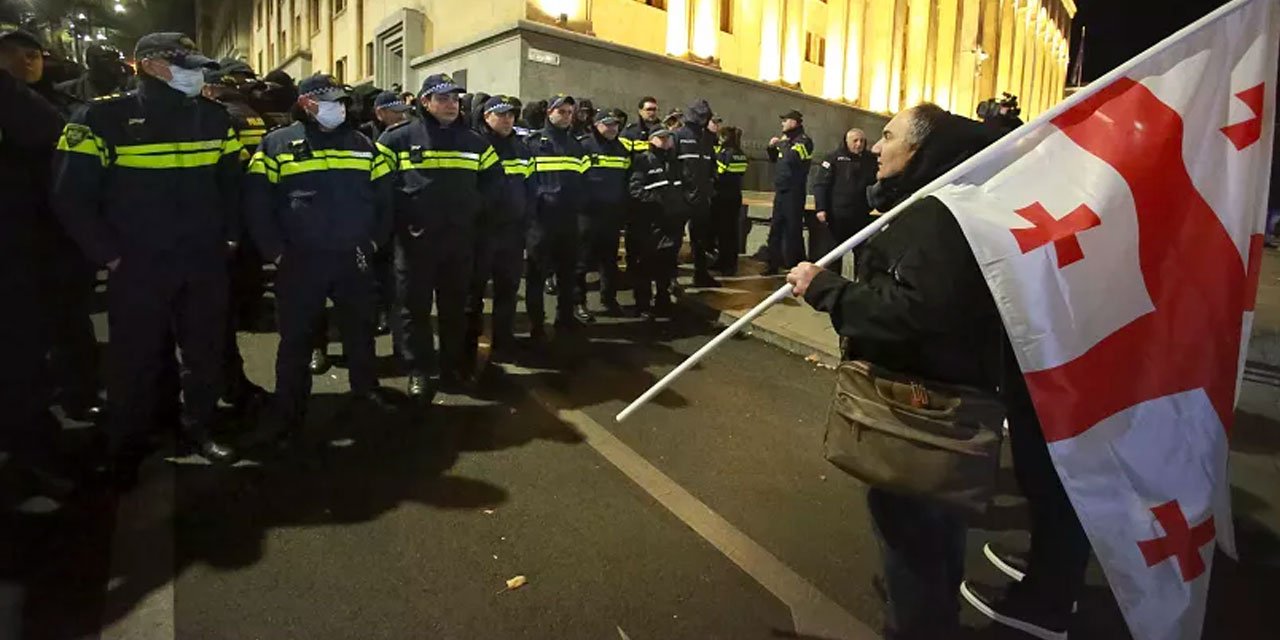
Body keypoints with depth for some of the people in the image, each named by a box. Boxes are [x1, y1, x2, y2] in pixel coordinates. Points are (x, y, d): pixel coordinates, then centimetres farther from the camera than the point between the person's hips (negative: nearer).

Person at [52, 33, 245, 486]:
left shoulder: (214, 118, 7)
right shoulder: (105, 117, -6)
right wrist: (109, 255, -9)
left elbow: (233, 182, 15)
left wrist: (230, 237, 7)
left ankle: (200, 428, 31)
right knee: (135, 359, 7)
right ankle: (127, 448, 25)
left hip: (205, 264, 4)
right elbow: (72, 196, -7)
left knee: (207, 352, 12)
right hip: (138, 266, -3)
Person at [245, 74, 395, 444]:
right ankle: (291, 412, 18)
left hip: (353, 258, 3)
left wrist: (375, 241, 4)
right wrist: (276, 251, -9)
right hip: (300, 261, -3)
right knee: (296, 337, 5)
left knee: (360, 329, 15)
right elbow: (256, 202, -4)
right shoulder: (277, 144, -1)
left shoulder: (362, 145, 9)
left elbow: (383, 197, 11)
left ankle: (365, 388, 34)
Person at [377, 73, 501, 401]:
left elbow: (493, 178, 18)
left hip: (459, 239, 3)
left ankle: (453, 366, 27)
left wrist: (473, 206, 5)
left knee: (455, 307, 13)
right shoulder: (399, 139, -3)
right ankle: (420, 371, 14)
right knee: (415, 307, 3)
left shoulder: (474, 142, 8)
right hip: (415, 238, -3)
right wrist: (401, 216, -8)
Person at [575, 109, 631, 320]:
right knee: (584, 259, 0)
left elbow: (627, 180, 18)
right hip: (589, 212, -6)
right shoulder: (585, 147, -6)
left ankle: (609, 299, 24)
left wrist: (624, 210, 13)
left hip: (613, 213, 6)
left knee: (610, 258, 13)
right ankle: (579, 302, 7)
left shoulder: (622, 150, 14)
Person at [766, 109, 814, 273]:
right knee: (775, 229, 12)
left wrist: (784, 143, -11)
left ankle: (795, 267, 0)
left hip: (794, 192, -8)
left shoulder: (803, 141, -9)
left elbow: (791, 158, -26)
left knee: (792, 231, -6)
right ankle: (774, 264, 22)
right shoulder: (786, 139, 14)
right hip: (781, 191, 8)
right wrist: (772, 147, 8)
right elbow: (774, 159, 26)